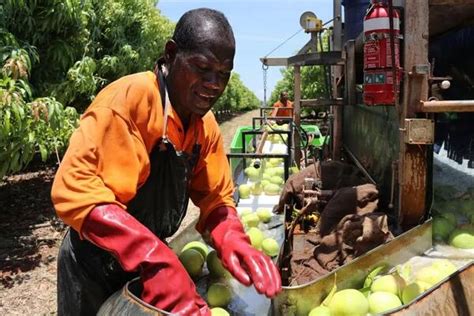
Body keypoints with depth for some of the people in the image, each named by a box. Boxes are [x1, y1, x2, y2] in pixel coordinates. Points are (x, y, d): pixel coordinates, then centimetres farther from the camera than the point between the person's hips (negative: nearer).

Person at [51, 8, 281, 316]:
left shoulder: (206, 124, -3)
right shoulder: (129, 99, -26)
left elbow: (215, 197, 1)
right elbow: (74, 191, -33)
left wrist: (232, 242, -21)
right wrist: (158, 263, -41)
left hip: (147, 264, 7)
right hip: (96, 264, -6)